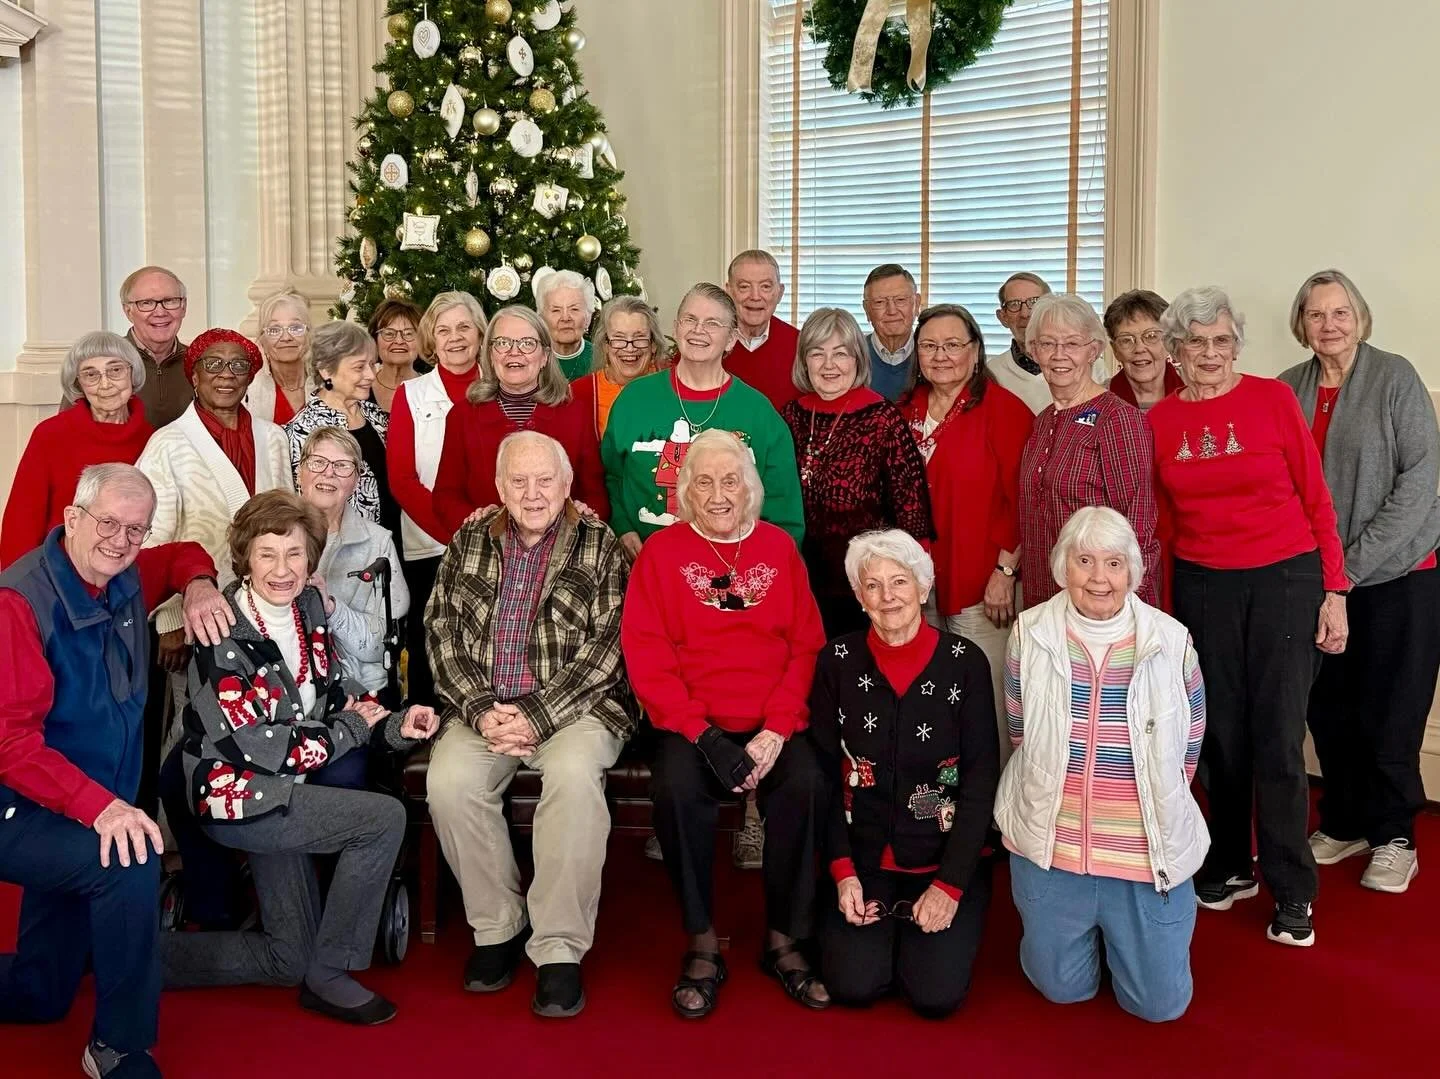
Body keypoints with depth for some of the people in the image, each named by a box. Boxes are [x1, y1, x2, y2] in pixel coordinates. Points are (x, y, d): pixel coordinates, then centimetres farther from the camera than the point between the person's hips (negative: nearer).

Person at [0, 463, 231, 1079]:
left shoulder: (124, 580, -1)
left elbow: (184, 555, 21)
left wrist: (198, 586, -3)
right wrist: (100, 806, -38)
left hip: (90, 815, 8)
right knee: (133, 863, -34)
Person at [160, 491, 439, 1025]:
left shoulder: (307, 609, 1)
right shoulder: (224, 637, -20)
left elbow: (335, 702, 7)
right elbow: (254, 747, -22)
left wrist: (396, 726, -12)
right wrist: (355, 728, -13)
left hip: (280, 793, 8)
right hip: (239, 801, -8)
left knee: (288, 960, 15)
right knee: (385, 819, -21)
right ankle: (328, 977, -6)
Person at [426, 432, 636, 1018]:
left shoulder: (598, 546, 4)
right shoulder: (468, 544, 13)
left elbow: (605, 644, -5)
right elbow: (443, 633, 7)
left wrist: (539, 716, -15)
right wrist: (481, 710, -9)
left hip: (575, 705, -3)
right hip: (483, 707, 3)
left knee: (575, 774, -34)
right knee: (448, 782, -26)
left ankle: (559, 949, -22)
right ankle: (498, 925, -5)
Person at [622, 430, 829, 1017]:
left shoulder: (779, 547, 12)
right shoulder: (662, 551, 6)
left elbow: (807, 646, 6)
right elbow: (645, 654, -2)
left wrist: (776, 731, -10)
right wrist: (703, 735, -14)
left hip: (772, 722, 1)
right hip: (692, 722, -1)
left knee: (806, 785, -28)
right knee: (676, 788, -31)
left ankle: (784, 940, -10)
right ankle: (702, 944, -13)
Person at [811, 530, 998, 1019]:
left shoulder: (964, 661, -9)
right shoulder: (837, 661, -4)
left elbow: (981, 781, -8)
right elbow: (825, 775, -1)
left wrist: (950, 885, -13)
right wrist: (843, 871, -9)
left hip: (947, 857, -1)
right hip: (864, 857, 1)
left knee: (937, 993, -12)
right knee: (854, 984, -12)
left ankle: (926, 924, 19)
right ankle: (885, 925, 20)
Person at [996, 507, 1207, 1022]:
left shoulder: (1171, 641, -9)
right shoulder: (1030, 634, -7)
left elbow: (1187, 750, 2)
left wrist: (1159, 810, 4)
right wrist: (1059, 796, 5)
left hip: (1148, 853, 0)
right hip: (1050, 846, 1)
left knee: (1160, 1003, 9)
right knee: (1062, 988, 14)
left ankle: (1120, 932, 37)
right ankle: (1085, 933, 44)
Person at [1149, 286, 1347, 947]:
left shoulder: (1272, 398, -4)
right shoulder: (1158, 422, 3)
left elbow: (1315, 498, -2)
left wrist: (1334, 591, -5)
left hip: (1286, 578, -2)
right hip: (1201, 587, 3)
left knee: (1278, 738, -2)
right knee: (1220, 735, 11)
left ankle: (1292, 892, 12)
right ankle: (1230, 866, 29)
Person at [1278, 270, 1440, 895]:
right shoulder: (1287, 391, 5)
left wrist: (1355, 563, -15)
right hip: (1314, 579, 4)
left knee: (1389, 714, 2)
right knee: (1328, 709, 9)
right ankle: (1344, 824, 27)